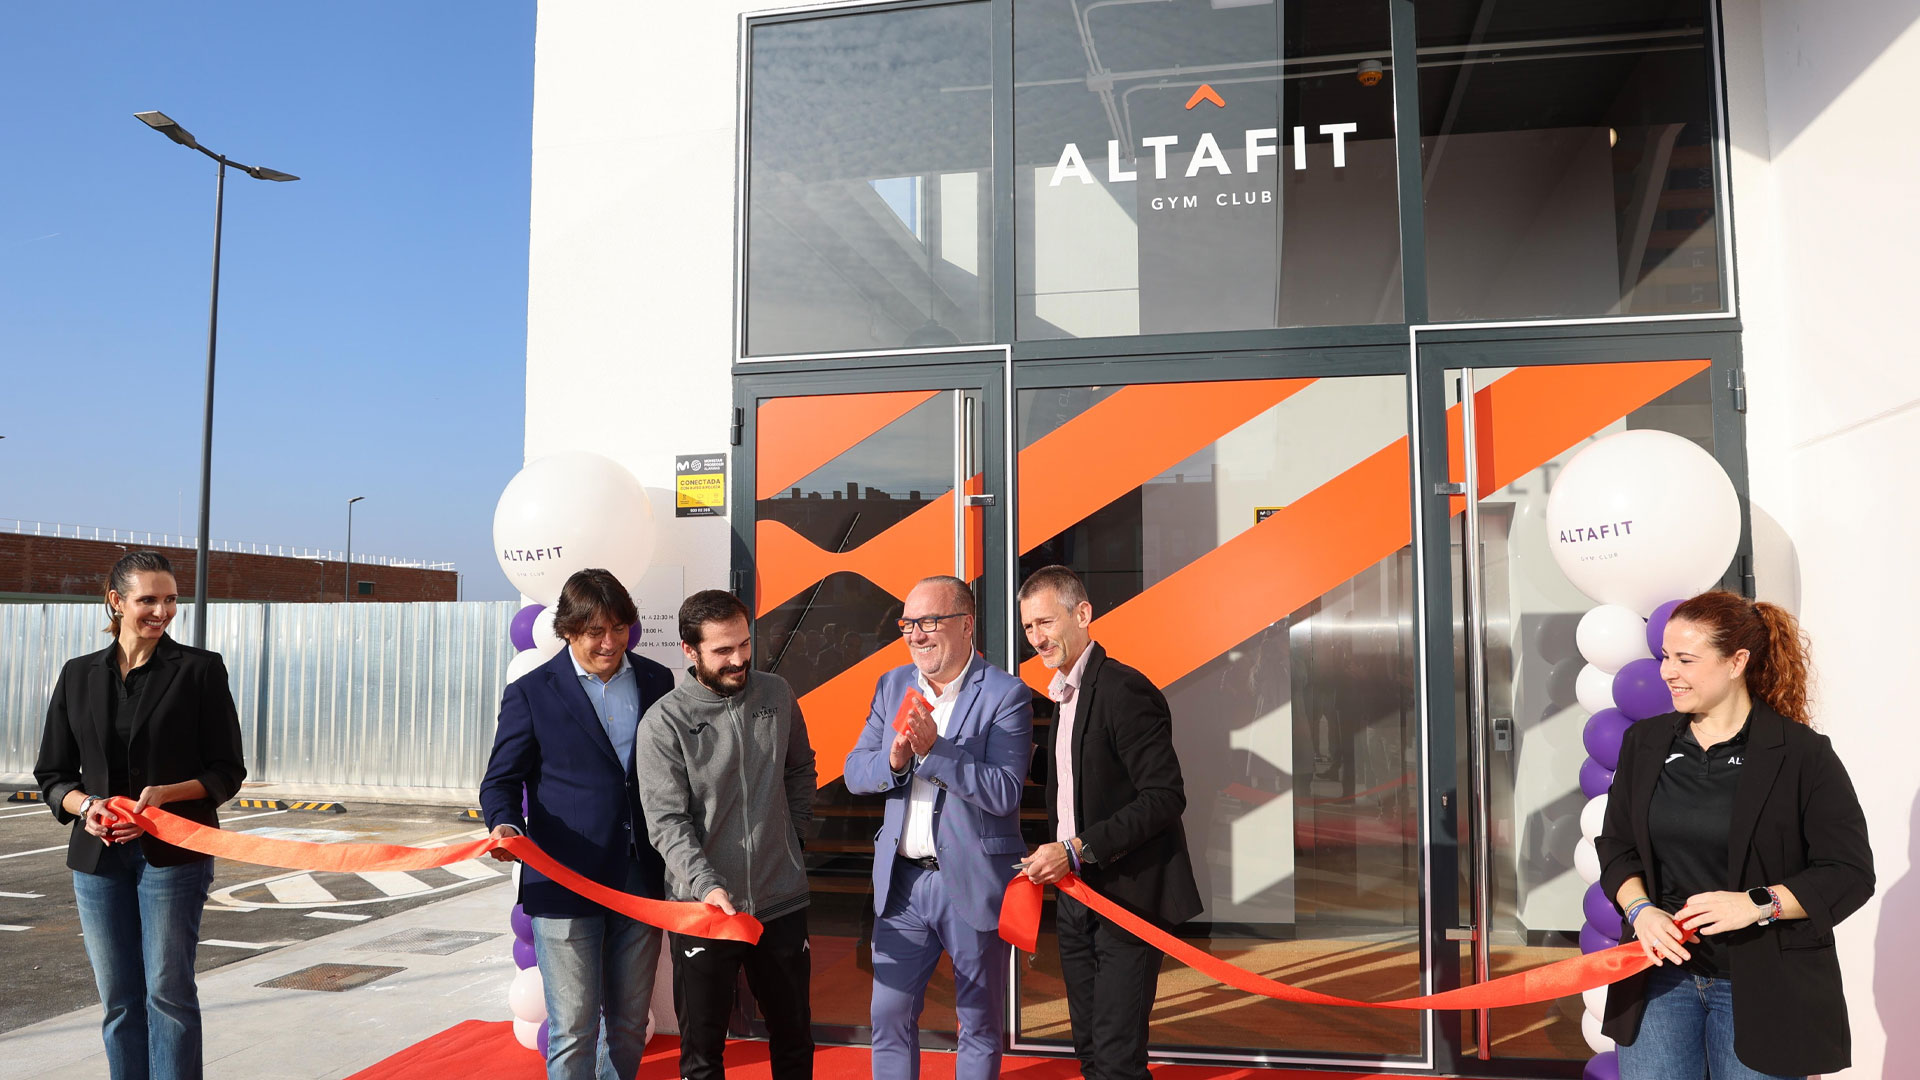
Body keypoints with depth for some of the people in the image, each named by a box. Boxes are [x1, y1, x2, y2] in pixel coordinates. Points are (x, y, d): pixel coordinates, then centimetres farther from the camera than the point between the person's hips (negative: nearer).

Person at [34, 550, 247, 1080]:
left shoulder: (200, 669, -1)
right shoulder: (79, 675, 9)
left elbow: (227, 772, -1)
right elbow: (52, 774, 11)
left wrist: (165, 793, -17)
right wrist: (84, 805, -10)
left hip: (173, 853, -3)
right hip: (98, 857, 3)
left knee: (168, 991, -2)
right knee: (118, 998, 9)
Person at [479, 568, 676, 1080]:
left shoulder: (656, 681, 7)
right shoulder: (531, 693, -2)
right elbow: (502, 779, 0)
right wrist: (505, 825, -23)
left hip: (641, 881, 3)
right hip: (565, 884, -3)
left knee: (629, 1023, 14)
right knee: (573, 1030, 1)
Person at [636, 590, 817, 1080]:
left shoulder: (777, 695, 1)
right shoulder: (665, 722, -12)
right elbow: (667, 822, -15)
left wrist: (792, 831, 9)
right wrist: (707, 885, -27)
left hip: (782, 899, 3)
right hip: (704, 907, -3)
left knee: (794, 1036, 17)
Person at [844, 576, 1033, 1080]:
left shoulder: (1006, 694, -11)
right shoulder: (893, 685, 7)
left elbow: (1004, 793, -19)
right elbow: (854, 772, 5)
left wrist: (935, 749, -28)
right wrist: (893, 760, -17)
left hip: (974, 882, -4)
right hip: (902, 881, 4)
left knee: (979, 1025, 11)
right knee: (890, 1017, 12)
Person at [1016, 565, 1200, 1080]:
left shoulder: (1125, 690, -16)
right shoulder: (1064, 694, 12)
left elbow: (1165, 796, -21)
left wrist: (1077, 849, -23)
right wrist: (1052, 858, 7)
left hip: (1127, 899, -9)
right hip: (1077, 898, 9)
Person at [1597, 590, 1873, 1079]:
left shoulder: (1802, 754, -8)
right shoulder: (1643, 742, 5)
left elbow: (1851, 873, -7)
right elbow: (1615, 845, 11)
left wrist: (1757, 904, -20)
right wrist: (1640, 909, -7)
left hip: (1761, 984, -3)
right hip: (1662, 970, 3)